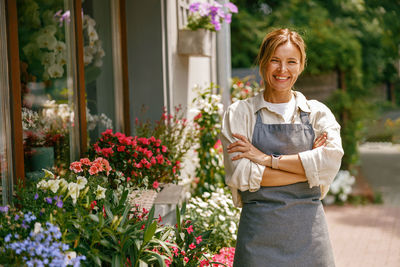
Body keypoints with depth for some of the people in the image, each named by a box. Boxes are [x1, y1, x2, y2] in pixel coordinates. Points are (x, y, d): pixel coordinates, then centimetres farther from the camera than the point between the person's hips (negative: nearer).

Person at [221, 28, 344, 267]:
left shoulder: (318, 113, 7)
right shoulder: (239, 113, 2)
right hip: (259, 235, -1)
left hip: (308, 232, 2)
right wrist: (306, 167, -10)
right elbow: (240, 175, -10)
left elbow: (332, 160, -11)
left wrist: (267, 159, -13)